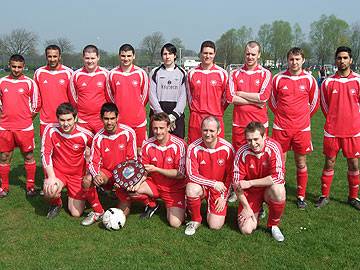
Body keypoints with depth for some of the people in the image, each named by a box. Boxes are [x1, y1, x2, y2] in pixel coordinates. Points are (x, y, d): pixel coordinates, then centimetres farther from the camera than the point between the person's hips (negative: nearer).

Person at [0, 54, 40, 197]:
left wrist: (27, 118, 3)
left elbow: (36, 104, 2)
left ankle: (30, 185, 17)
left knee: (28, 156, 5)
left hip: (25, 127, -2)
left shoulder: (29, 82, -2)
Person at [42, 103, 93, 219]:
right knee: (49, 191, -34)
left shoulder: (85, 135, -18)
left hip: (78, 174, 0)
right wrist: (51, 177, -23)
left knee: (76, 214, -1)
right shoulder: (51, 130, -16)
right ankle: (56, 203, 5)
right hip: (57, 171, 0)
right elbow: (45, 154, -14)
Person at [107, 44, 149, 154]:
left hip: (138, 121, -1)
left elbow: (145, 95, 9)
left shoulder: (141, 73, 0)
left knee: (139, 149, 4)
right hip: (119, 121, 1)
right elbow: (110, 96, 13)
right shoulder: (112, 74, 2)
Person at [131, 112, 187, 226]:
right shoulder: (147, 145, -8)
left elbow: (180, 174, -17)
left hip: (175, 188, -3)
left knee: (175, 223, -19)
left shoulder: (179, 145, -18)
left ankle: (171, 208, 17)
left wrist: (156, 169, -23)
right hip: (154, 184, 3)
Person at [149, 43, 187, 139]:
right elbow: (152, 96, 0)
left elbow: (183, 97, 2)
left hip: (177, 114, 1)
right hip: (158, 114, 0)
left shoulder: (182, 73, 8)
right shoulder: (155, 72, 8)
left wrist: (173, 115, -10)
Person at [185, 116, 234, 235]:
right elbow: (192, 175, -15)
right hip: (201, 185, 0)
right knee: (191, 189, -36)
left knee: (215, 226, -10)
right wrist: (214, 183, -21)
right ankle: (196, 220, -7)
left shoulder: (227, 148, -14)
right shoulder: (194, 148, -16)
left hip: (219, 188, 0)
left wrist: (224, 197, -6)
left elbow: (230, 176, -4)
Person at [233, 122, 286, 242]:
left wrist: (250, 183, -24)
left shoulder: (273, 147, -19)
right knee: (246, 230, -13)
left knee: (278, 191, -36)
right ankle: (256, 211, 23)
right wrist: (246, 207, -14)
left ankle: (273, 225, -7)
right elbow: (237, 183, -10)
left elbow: (278, 177, -26)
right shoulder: (242, 153, -16)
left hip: (268, 189, -1)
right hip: (250, 192, 1)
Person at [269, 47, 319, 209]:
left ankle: (301, 196, 21)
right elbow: (272, 101, 13)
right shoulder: (278, 78, -1)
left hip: (302, 128, 1)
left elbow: (314, 103, 12)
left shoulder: (309, 80, 0)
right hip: (281, 128, 0)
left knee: (301, 163, 9)